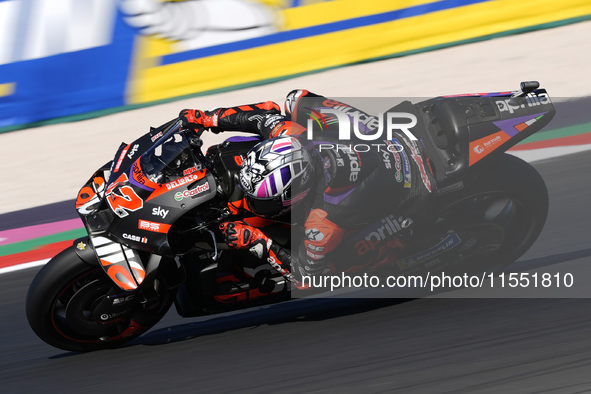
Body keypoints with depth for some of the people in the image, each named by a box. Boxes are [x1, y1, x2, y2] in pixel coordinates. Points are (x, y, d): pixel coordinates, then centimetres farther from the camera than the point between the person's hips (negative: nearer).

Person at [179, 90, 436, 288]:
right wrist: (208, 119, -5)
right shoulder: (290, 133, -26)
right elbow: (267, 113, -3)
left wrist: (256, 242, -27)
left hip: (413, 197, -6)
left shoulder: (323, 222, -41)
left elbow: (307, 275, -25)